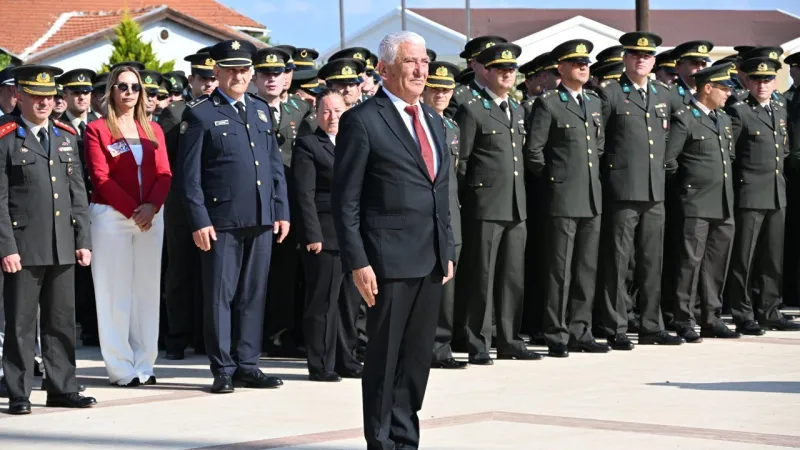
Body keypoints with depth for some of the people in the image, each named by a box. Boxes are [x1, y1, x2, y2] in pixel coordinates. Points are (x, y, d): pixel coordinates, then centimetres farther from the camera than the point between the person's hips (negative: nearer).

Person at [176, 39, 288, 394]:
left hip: (261, 219, 5)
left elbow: (275, 165, 18)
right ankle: (223, 369, 6)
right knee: (220, 295, 0)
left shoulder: (261, 110, 16)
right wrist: (199, 220, -11)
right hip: (221, 220, -5)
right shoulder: (200, 113, -1)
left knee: (253, 294, 8)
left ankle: (247, 365, 15)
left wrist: (281, 211, 10)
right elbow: (188, 173, -5)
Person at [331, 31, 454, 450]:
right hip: (389, 259, -7)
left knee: (419, 355, 10)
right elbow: (345, 200, -9)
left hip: (431, 259, 7)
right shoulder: (362, 121, -7)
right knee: (385, 354, 1)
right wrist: (357, 262, -14)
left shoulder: (433, 120, 16)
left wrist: (447, 250, 15)